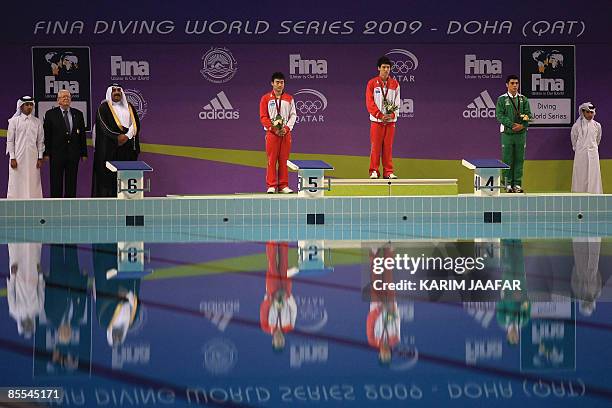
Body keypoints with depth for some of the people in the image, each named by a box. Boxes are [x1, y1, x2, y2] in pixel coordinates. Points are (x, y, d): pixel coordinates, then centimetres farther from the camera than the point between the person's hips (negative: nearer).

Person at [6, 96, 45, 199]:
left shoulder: (38, 122, 8)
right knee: (17, 184, -3)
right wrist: (12, 158, -6)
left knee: (33, 184, 0)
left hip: (33, 158, 2)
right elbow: (10, 140, 0)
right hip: (18, 158, -2)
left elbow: (40, 141, 10)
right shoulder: (14, 121, 1)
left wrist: (40, 158, 3)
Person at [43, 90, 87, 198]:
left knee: (72, 182, 6)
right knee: (56, 183, 1)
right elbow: (46, 135, -1)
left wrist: (84, 153, 5)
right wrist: (46, 153, -8)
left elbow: (82, 135, 9)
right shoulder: (50, 114, 1)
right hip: (57, 153, -3)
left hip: (73, 153, 3)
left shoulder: (78, 114, 9)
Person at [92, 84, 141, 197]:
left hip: (127, 147, 4)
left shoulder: (129, 107, 15)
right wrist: (117, 137, -19)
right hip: (109, 148, -4)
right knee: (109, 175, -7)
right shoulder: (104, 107, 2)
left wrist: (126, 136, -11)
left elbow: (136, 124, 6)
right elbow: (104, 125, -9)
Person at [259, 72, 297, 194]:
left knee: (284, 160, 2)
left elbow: (293, 115, 7)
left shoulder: (289, 98, 10)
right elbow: (263, 117, -2)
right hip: (271, 133, -2)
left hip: (286, 132, 2)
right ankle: (271, 186, -1)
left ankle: (283, 186, 5)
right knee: (272, 160, -4)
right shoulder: (266, 98, 3)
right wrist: (274, 129, -12)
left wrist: (287, 128, -8)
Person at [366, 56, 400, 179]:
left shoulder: (395, 84, 8)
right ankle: (374, 171, 3)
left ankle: (388, 172, 7)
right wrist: (380, 115, -11)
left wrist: (392, 115, -8)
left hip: (390, 120, 2)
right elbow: (369, 102, -3)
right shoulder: (372, 83, 1)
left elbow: (397, 102, 8)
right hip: (376, 120, -2)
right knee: (375, 146, -2)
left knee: (388, 146, 3)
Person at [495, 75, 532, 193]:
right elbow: (499, 116, -8)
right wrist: (512, 125, -18)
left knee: (519, 159, 2)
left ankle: (517, 184, 6)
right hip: (507, 133, -2)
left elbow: (528, 114, 4)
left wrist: (522, 125, -14)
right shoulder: (502, 99, 2)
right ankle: (508, 184, 3)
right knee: (507, 160, -2)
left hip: (521, 133, 2)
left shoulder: (523, 99, 10)